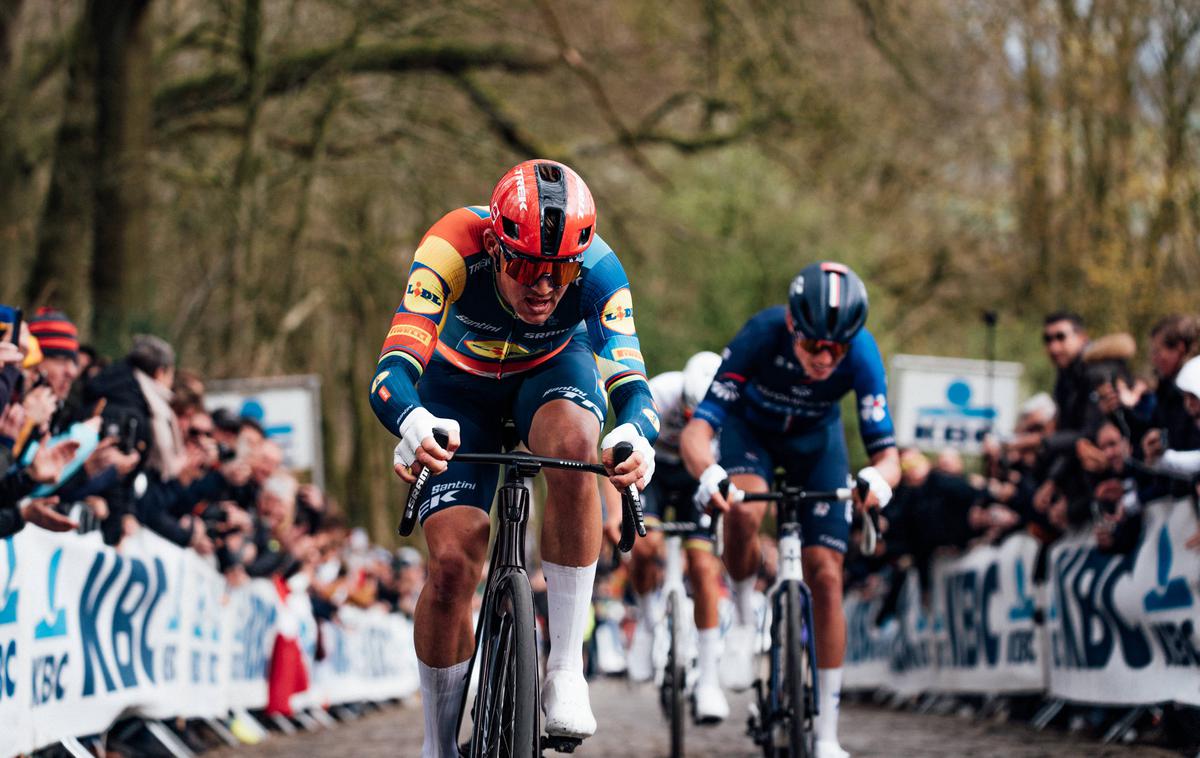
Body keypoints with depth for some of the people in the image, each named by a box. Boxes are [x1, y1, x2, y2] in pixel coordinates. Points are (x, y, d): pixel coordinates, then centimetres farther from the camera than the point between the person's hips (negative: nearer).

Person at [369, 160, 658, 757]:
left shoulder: (598, 270, -33)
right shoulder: (453, 251, -37)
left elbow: (630, 383, -39)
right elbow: (392, 372, -44)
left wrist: (636, 436, -63)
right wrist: (413, 424, -67)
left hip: (553, 371, 0)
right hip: (460, 383, 0)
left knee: (573, 443, -36)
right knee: (453, 565, -15)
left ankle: (566, 668, -27)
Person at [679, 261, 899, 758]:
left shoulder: (861, 354, -33)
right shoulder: (762, 336, -38)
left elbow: (887, 452, -32)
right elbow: (696, 430, -41)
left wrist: (880, 477, -57)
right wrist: (708, 473, -63)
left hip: (816, 438, 1)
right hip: (751, 427, -1)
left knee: (825, 576, -7)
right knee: (743, 513, -35)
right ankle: (744, 620, -5)